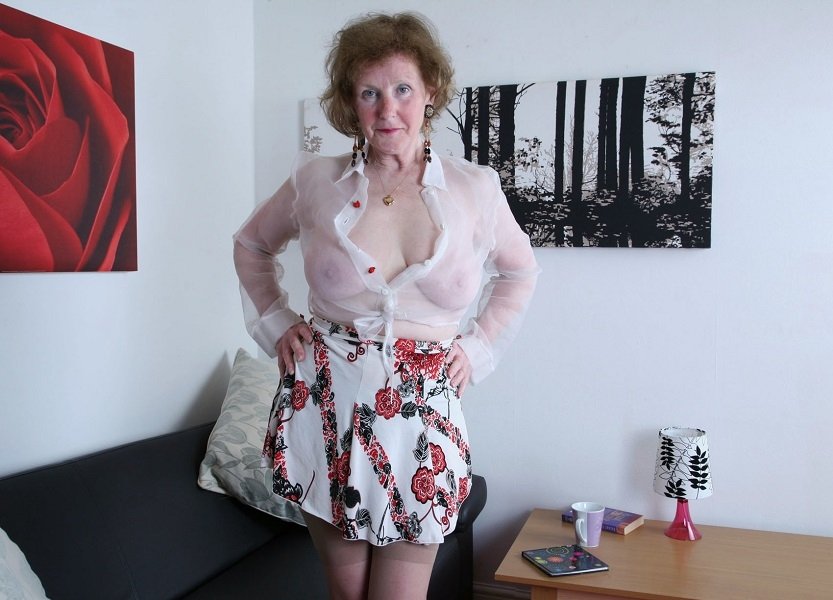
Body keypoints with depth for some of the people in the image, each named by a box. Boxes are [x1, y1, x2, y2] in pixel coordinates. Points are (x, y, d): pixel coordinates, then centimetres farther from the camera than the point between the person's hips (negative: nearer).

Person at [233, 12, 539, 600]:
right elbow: (251, 245, 17)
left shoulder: (475, 189, -2)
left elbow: (520, 272, 16)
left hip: (422, 408, 0)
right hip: (326, 402, 1)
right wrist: (276, 323, 7)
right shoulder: (317, 181, -2)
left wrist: (477, 345, 7)